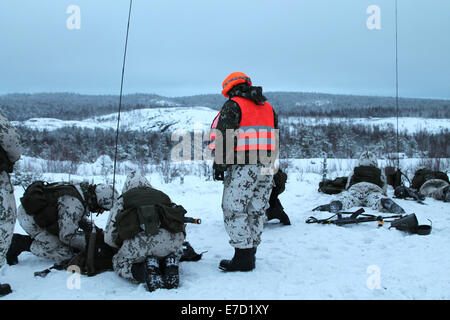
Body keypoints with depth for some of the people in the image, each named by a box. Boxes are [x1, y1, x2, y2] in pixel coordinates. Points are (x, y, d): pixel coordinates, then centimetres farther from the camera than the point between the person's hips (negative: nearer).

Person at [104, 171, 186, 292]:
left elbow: (109, 238, 22)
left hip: (138, 242, -2)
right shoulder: (163, 195, 33)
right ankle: (170, 263, 5)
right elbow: (181, 229, 31)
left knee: (120, 263, 28)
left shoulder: (124, 199, 28)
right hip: (171, 239, 2)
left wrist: (125, 245, 43)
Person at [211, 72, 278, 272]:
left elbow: (224, 137, -10)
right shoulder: (268, 107, 19)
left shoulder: (233, 105, -2)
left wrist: (219, 165, -6)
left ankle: (243, 257, -3)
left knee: (234, 210, -1)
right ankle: (250, 254, 17)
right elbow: (275, 141, 20)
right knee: (257, 211, 11)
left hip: (242, 167, -7)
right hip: (265, 168, 7)